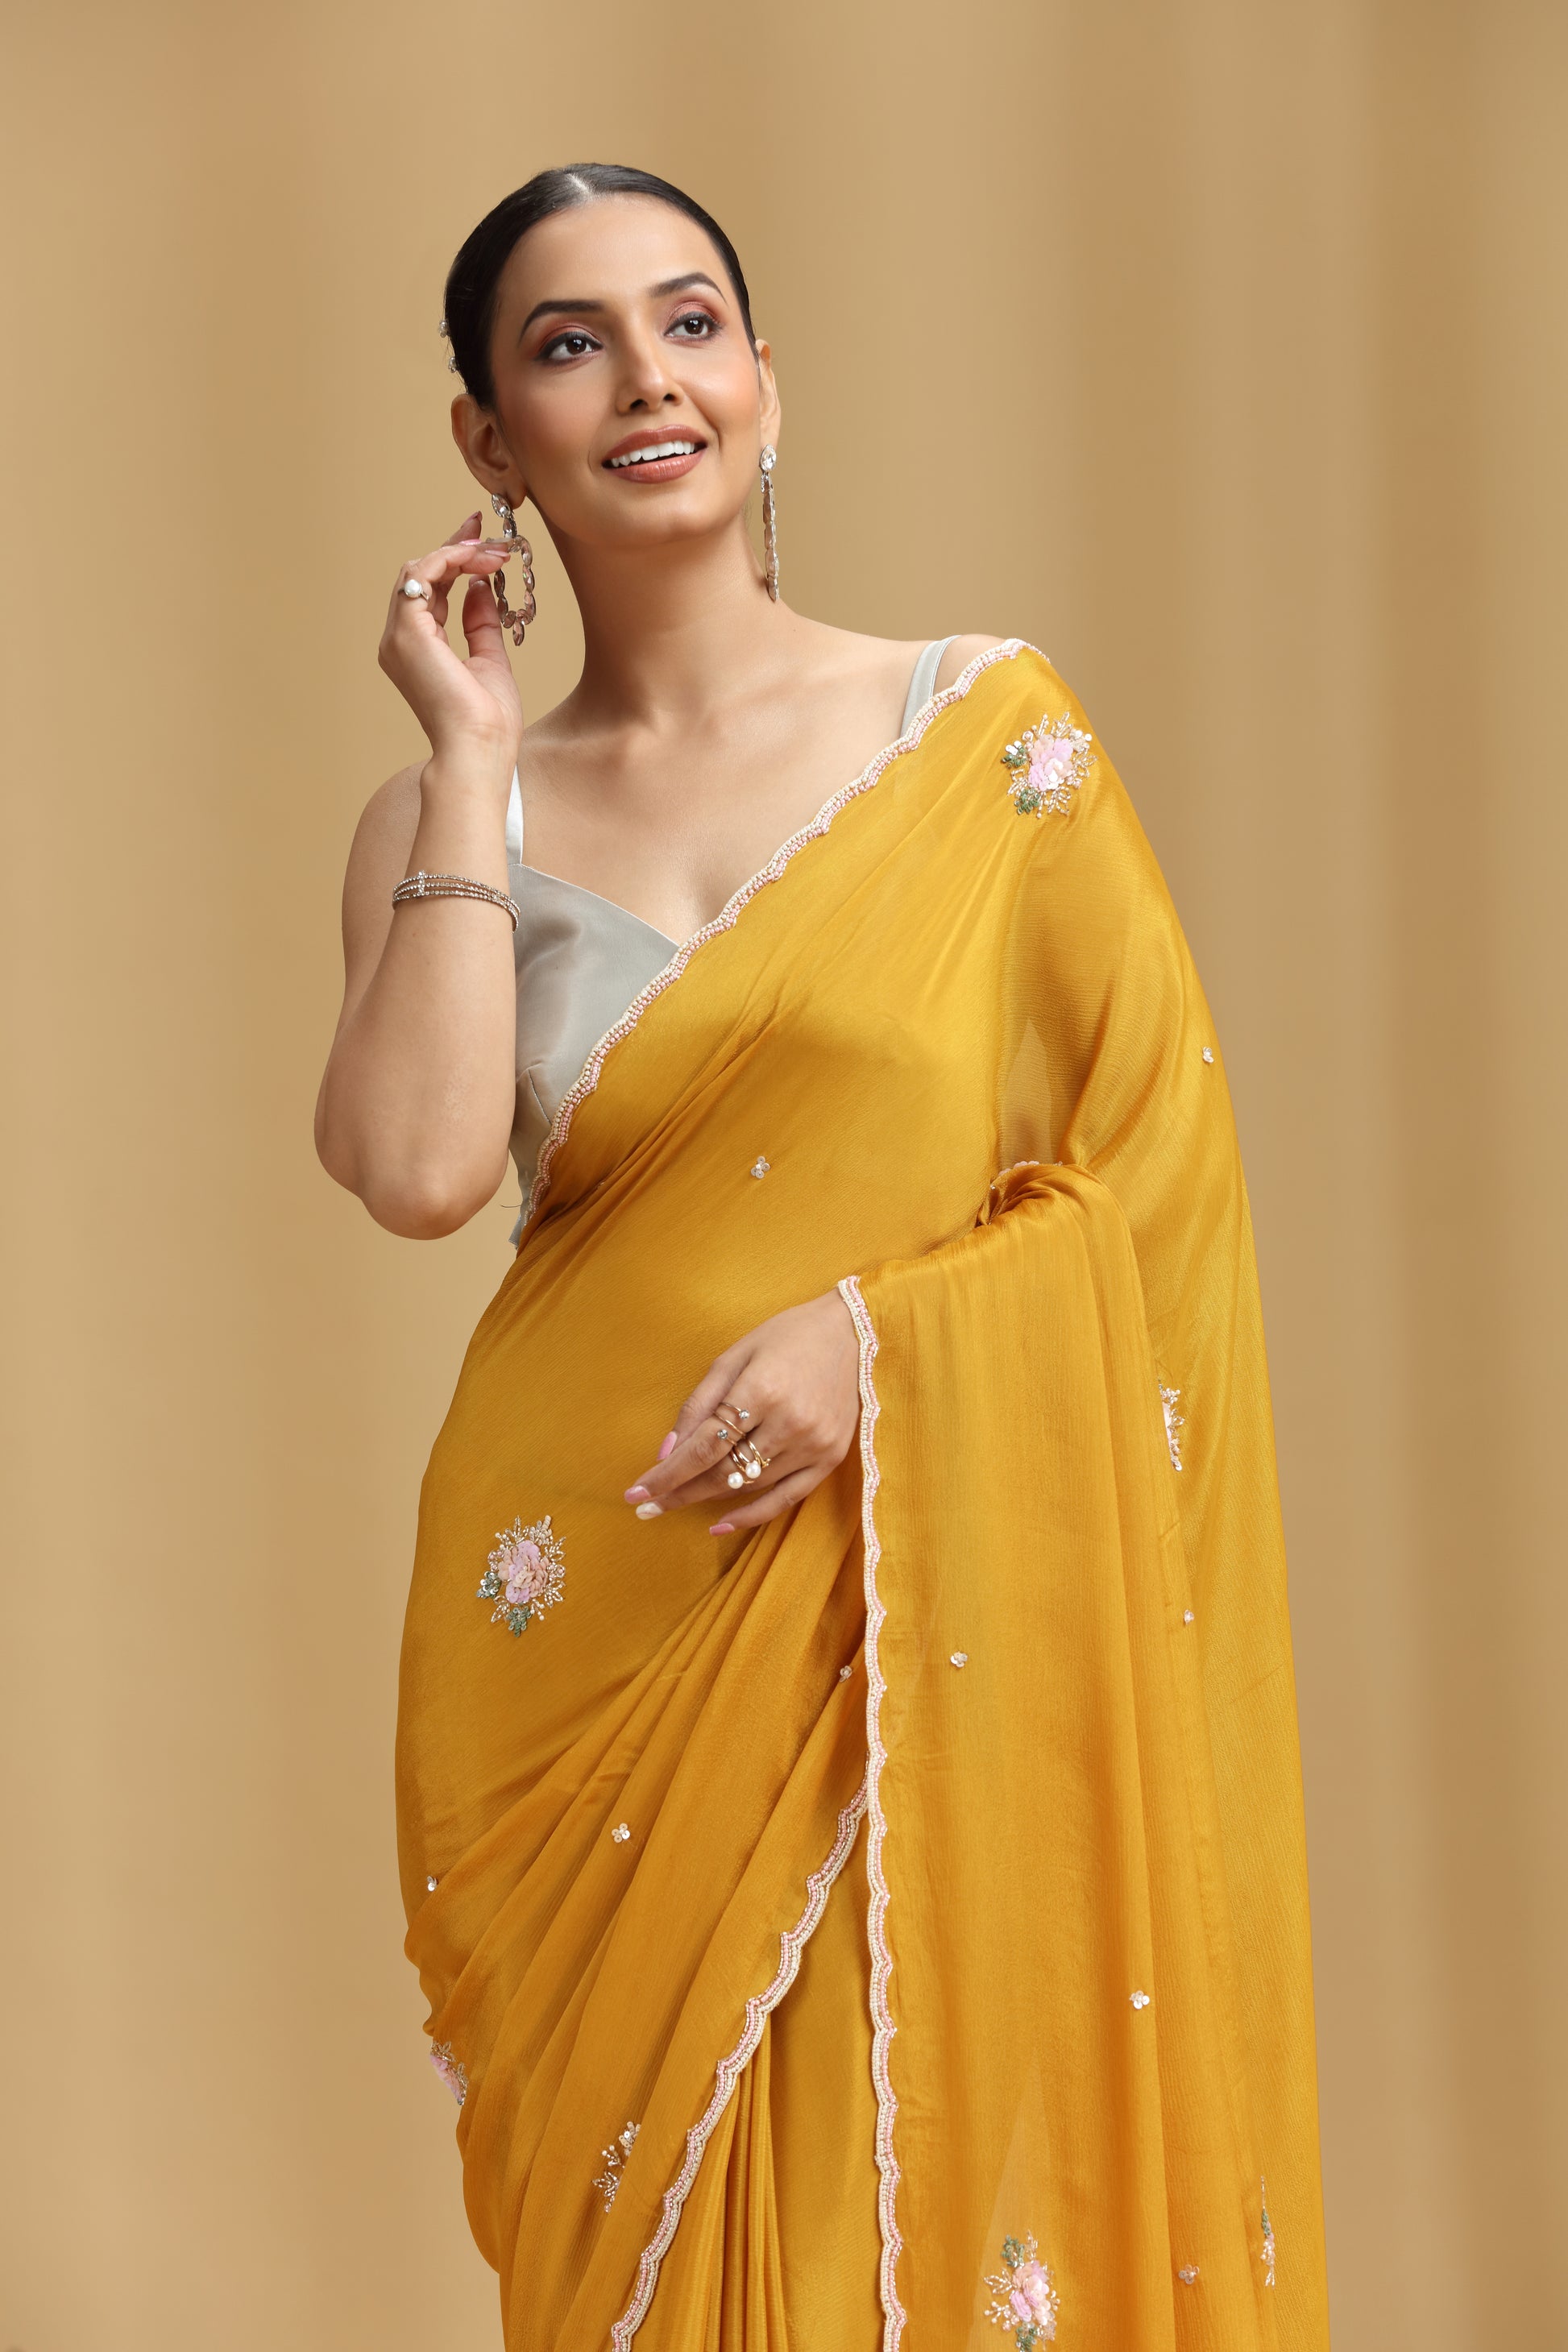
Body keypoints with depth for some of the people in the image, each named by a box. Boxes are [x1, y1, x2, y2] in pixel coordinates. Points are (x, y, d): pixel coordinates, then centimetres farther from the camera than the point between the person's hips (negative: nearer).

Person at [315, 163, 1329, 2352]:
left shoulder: (985, 731, 2)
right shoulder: (450, 816, 5)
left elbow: (1164, 1164, -1)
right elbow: (419, 1165, -13)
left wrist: (880, 1331, -15)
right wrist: (472, 760, -7)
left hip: (931, 1621, -1)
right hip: (593, 1631, 2)